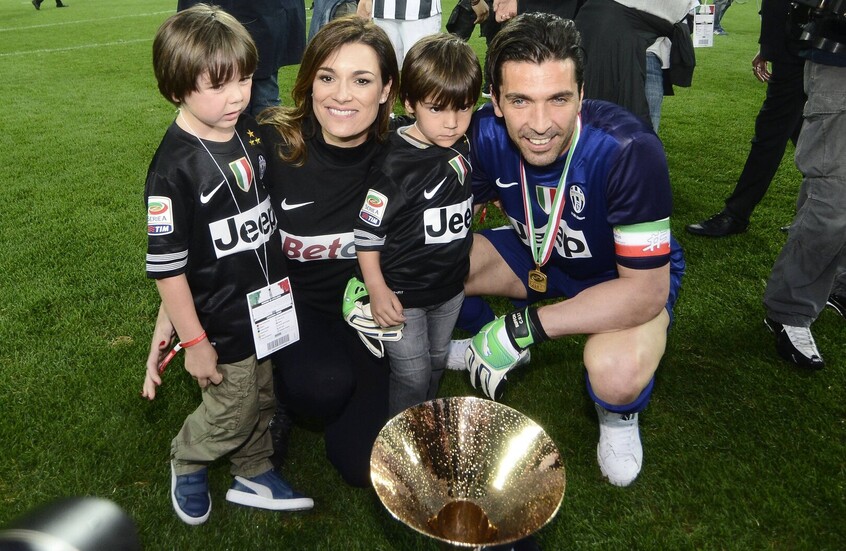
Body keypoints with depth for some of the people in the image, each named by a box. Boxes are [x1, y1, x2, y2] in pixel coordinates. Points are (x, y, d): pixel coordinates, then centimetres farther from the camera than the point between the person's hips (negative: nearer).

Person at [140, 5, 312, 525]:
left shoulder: (250, 131, -3)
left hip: (269, 301, 6)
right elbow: (166, 265, -19)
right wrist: (193, 340, -14)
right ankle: (186, 463, 43)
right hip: (222, 320, -6)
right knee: (231, 412, 12)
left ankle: (255, 476, 45)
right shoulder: (174, 168, -23)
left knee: (262, 397, 21)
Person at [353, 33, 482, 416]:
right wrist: (377, 290, -20)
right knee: (412, 374, 6)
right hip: (403, 292, -7)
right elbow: (367, 230, -20)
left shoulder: (462, 147, -4)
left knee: (437, 361, 24)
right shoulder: (394, 164, -25)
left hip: (451, 284, 7)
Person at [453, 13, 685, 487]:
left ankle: (619, 416, 4)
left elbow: (646, 290, -32)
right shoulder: (485, 135, -22)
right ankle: (486, 342, 20)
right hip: (538, 253, 5)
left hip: (629, 274, -4)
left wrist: (525, 328, -34)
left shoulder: (629, 150, -36)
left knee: (617, 373, -37)